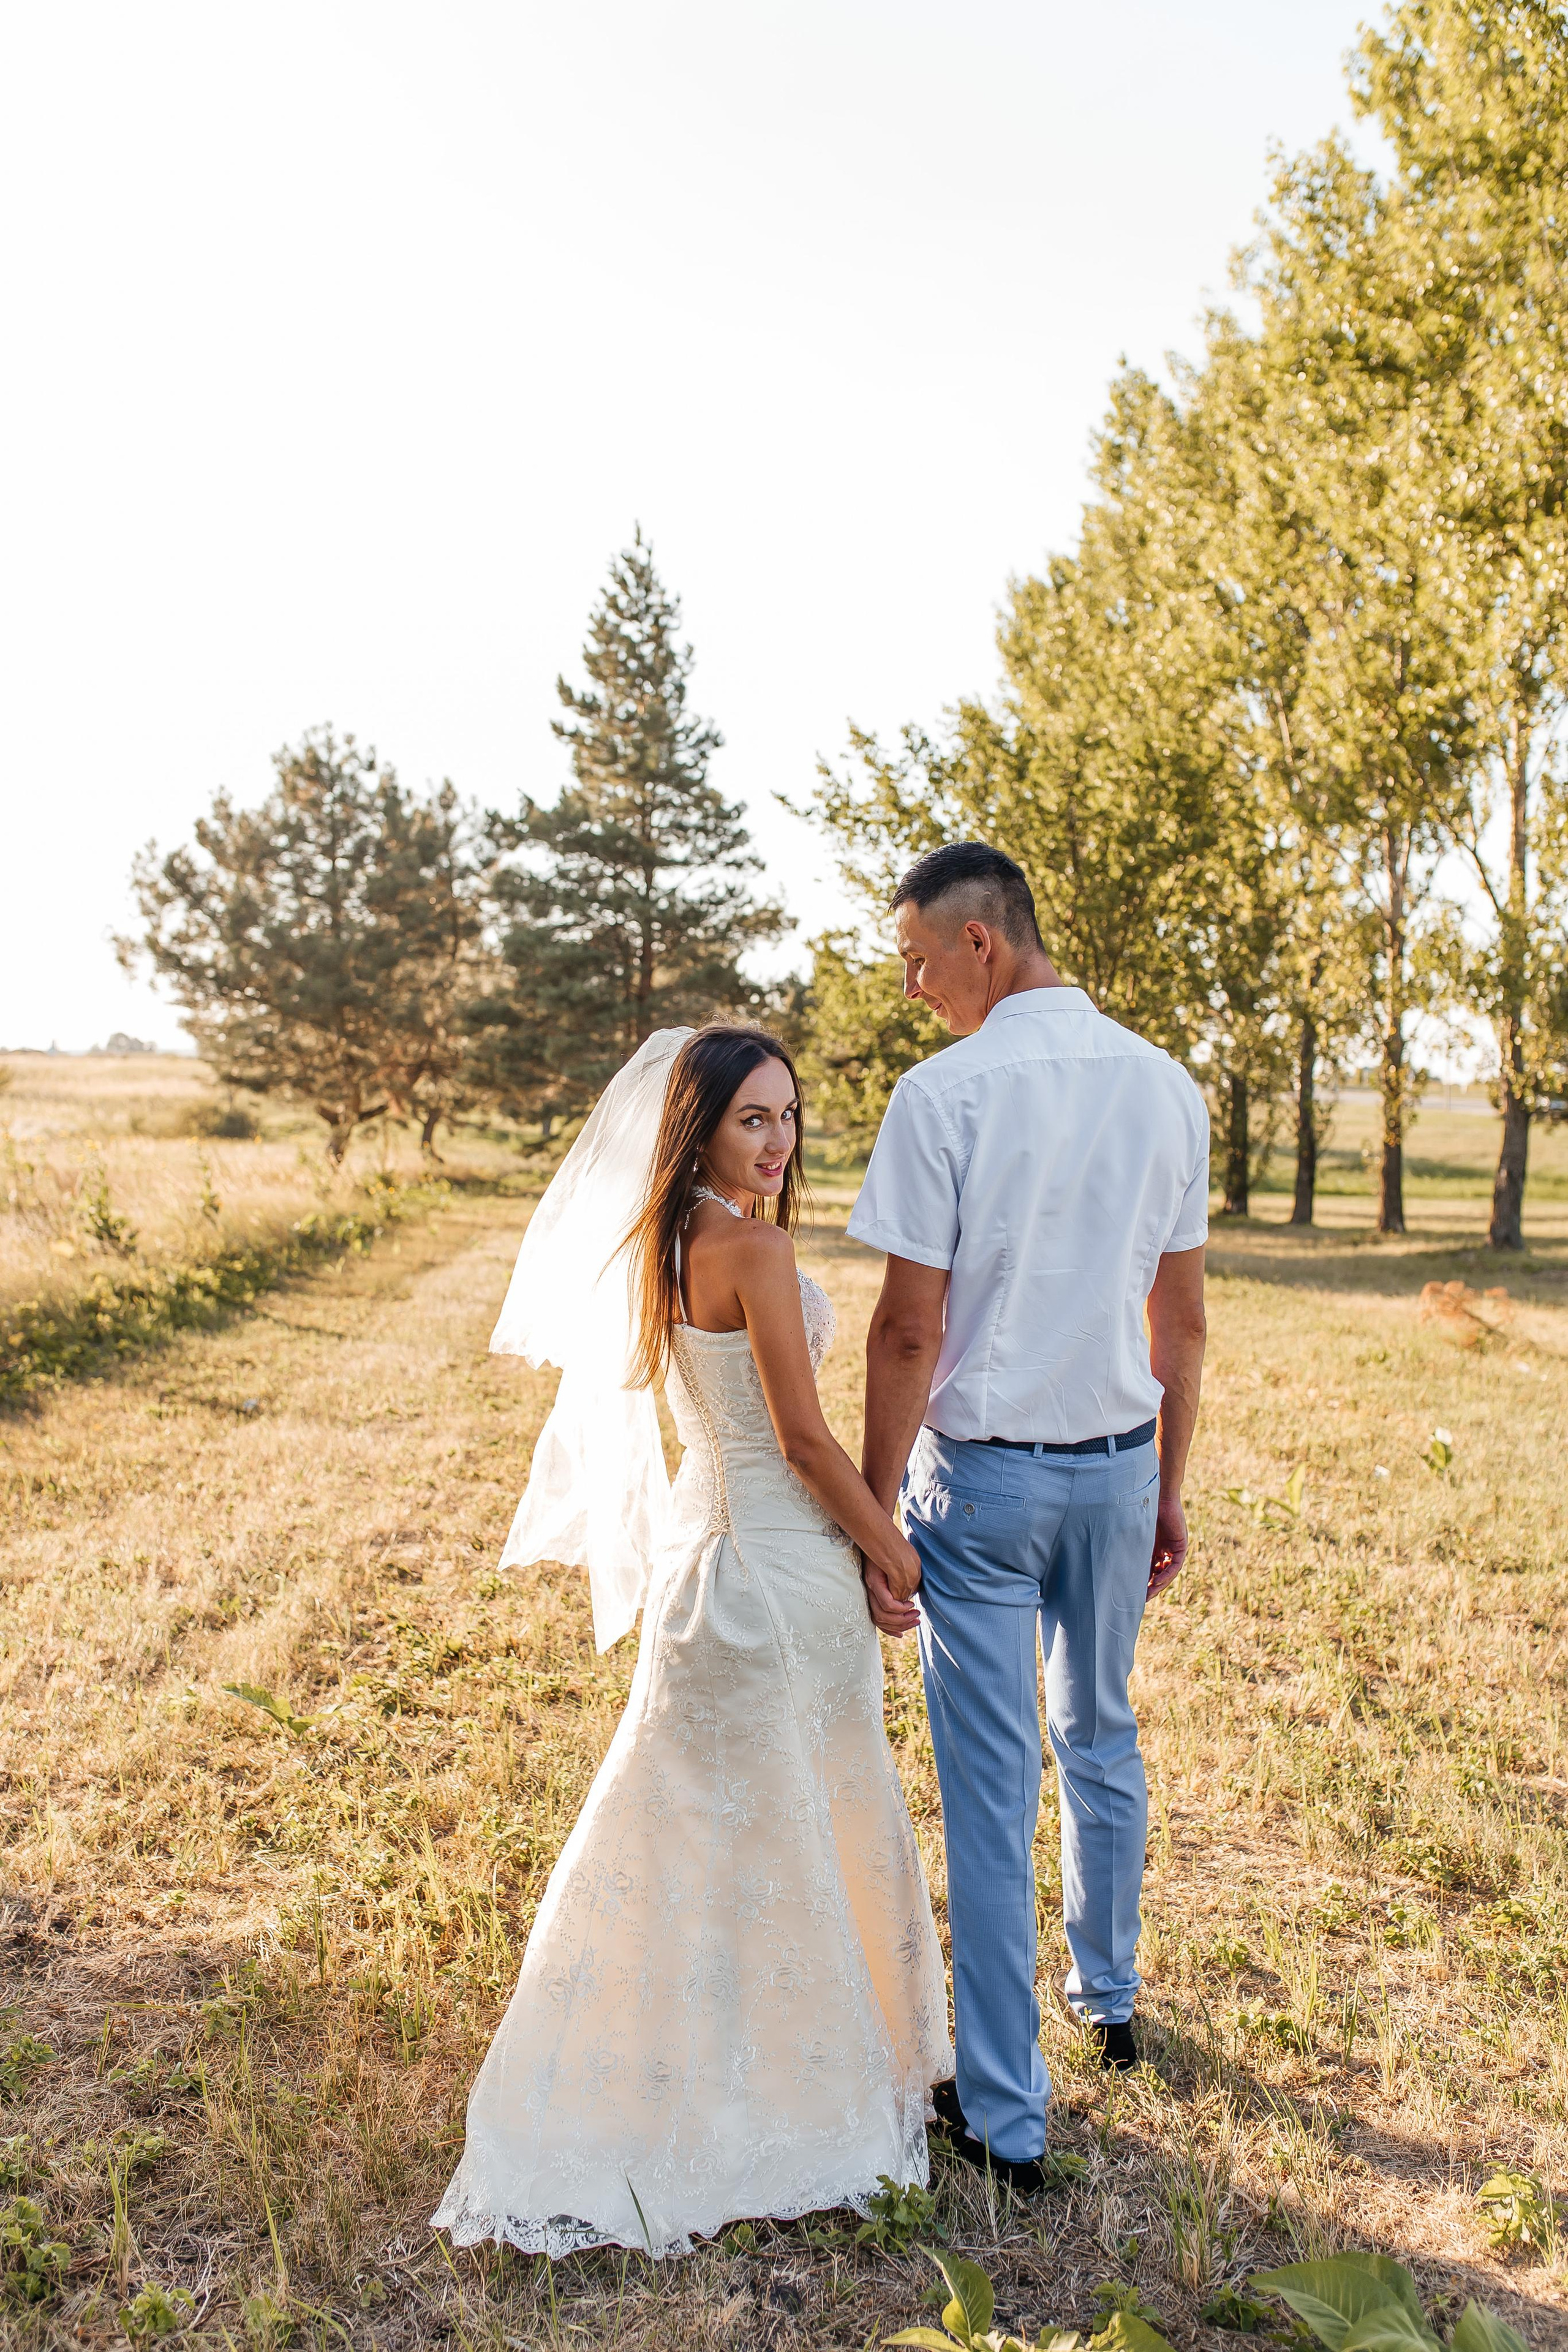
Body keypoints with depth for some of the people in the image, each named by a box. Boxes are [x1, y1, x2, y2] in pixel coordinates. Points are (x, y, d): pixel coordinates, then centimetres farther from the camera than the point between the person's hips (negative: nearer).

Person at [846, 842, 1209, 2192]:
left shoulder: (946, 1093, -16)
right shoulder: (1166, 1086, 0)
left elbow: (910, 1332, -16)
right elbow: (1183, 1319, 5)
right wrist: (1169, 1488, 15)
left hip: (982, 1473, -5)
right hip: (1119, 1464, 5)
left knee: (991, 1787, 5)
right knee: (1101, 1739, 24)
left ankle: (1007, 2115, 18)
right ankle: (1110, 2003, 45)